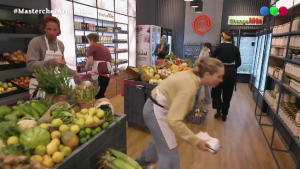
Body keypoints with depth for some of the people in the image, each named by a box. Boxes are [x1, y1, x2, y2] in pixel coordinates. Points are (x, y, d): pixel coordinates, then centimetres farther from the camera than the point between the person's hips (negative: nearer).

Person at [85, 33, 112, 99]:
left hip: (99, 73, -7)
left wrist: (87, 67, 9)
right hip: (107, 73, 7)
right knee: (101, 94, 15)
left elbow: (90, 61, -9)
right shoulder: (106, 48, 26)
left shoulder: (92, 46, 3)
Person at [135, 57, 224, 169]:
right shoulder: (190, 85, -30)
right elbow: (174, 120, -36)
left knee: (161, 140, 32)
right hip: (157, 111, -10)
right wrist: (196, 141, -29)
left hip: (157, 107, 10)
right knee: (170, 154, -2)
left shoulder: (192, 76, -3)